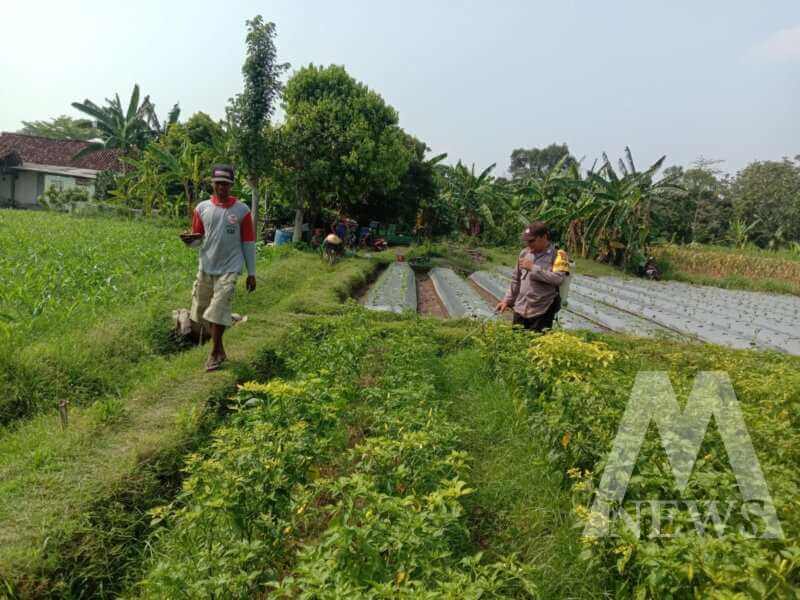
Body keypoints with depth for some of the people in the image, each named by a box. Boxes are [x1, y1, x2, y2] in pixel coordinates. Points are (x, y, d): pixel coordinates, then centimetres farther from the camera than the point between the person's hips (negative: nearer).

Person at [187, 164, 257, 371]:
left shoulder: (242, 210, -1)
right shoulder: (202, 208, 5)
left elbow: (248, 243, 2)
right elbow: (197, 238, 13)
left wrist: (251, 273, 2)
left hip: (229, 269, -3)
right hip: (206, 268, 4)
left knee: (218, 311, -9)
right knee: (202, 311, 8)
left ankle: (214, 354, 6)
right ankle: (219, 348, 26)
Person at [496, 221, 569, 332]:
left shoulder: (557, 255, -7)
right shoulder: (524, 253, 9)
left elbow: (558, 278, -22)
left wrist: (533, 268, -19)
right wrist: (507, 300, 11)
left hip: (541, 313, -5)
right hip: (520, 310, 5)